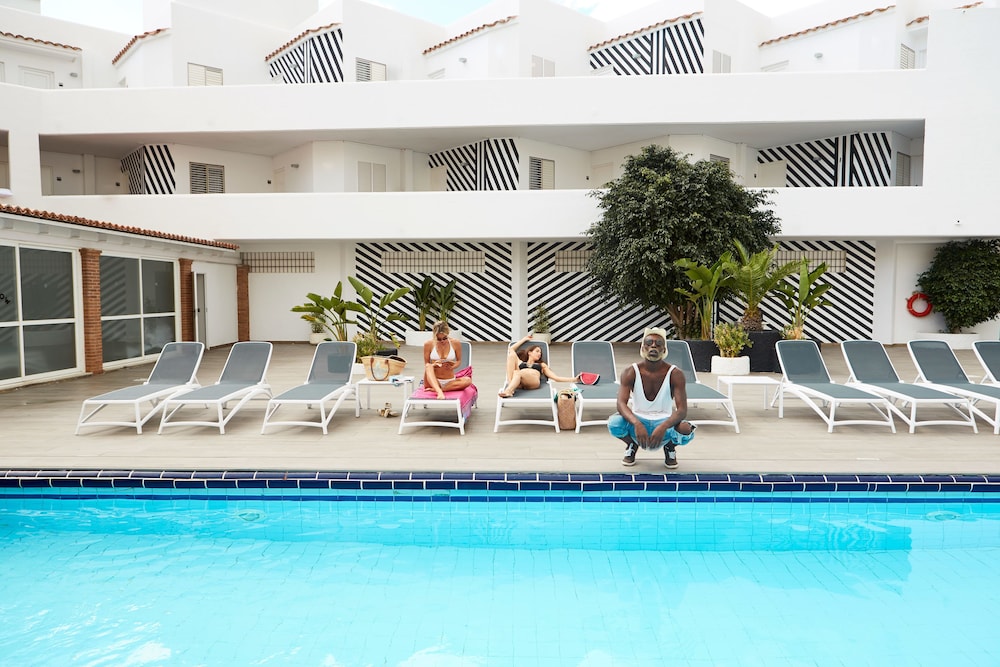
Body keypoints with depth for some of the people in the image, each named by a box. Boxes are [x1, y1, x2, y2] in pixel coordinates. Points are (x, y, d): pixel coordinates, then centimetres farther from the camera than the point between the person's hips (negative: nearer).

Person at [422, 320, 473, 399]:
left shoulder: (455, 343, -3)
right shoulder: (428, 344, -5)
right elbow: (426, 364, 4)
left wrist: (452, 367, -14)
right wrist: (434, 365, -20)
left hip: (450, 381, 1)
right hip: (433, 381, -1)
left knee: (468, 380, -29)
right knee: (429, 367, -32)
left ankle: (434, 389, -28)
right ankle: (439, 392, -54)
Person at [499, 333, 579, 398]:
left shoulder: (542, 365, 37)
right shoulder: (520, 363, 39)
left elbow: (556, 378, 26)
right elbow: (511, 349, 38)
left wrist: (574, 379, 14)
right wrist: (524, 339, 49)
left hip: (534, 380, -1)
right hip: (519, 383, 1)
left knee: (517, 373, -34)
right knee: (512, 355, -19)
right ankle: (509, 384, -38)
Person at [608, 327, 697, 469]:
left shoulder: (675, 374, -12)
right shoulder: (630, 373, -11)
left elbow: (682, 410, -20)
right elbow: (621, 404, -22)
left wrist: (663, 427, -40)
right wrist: (636, 424, -42)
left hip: (664, 422, 0)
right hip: (638, 423, 0)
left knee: (686, 430, -33)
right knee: (614, 423, -31)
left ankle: (670, 447, 6)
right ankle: (631, 445, 6)